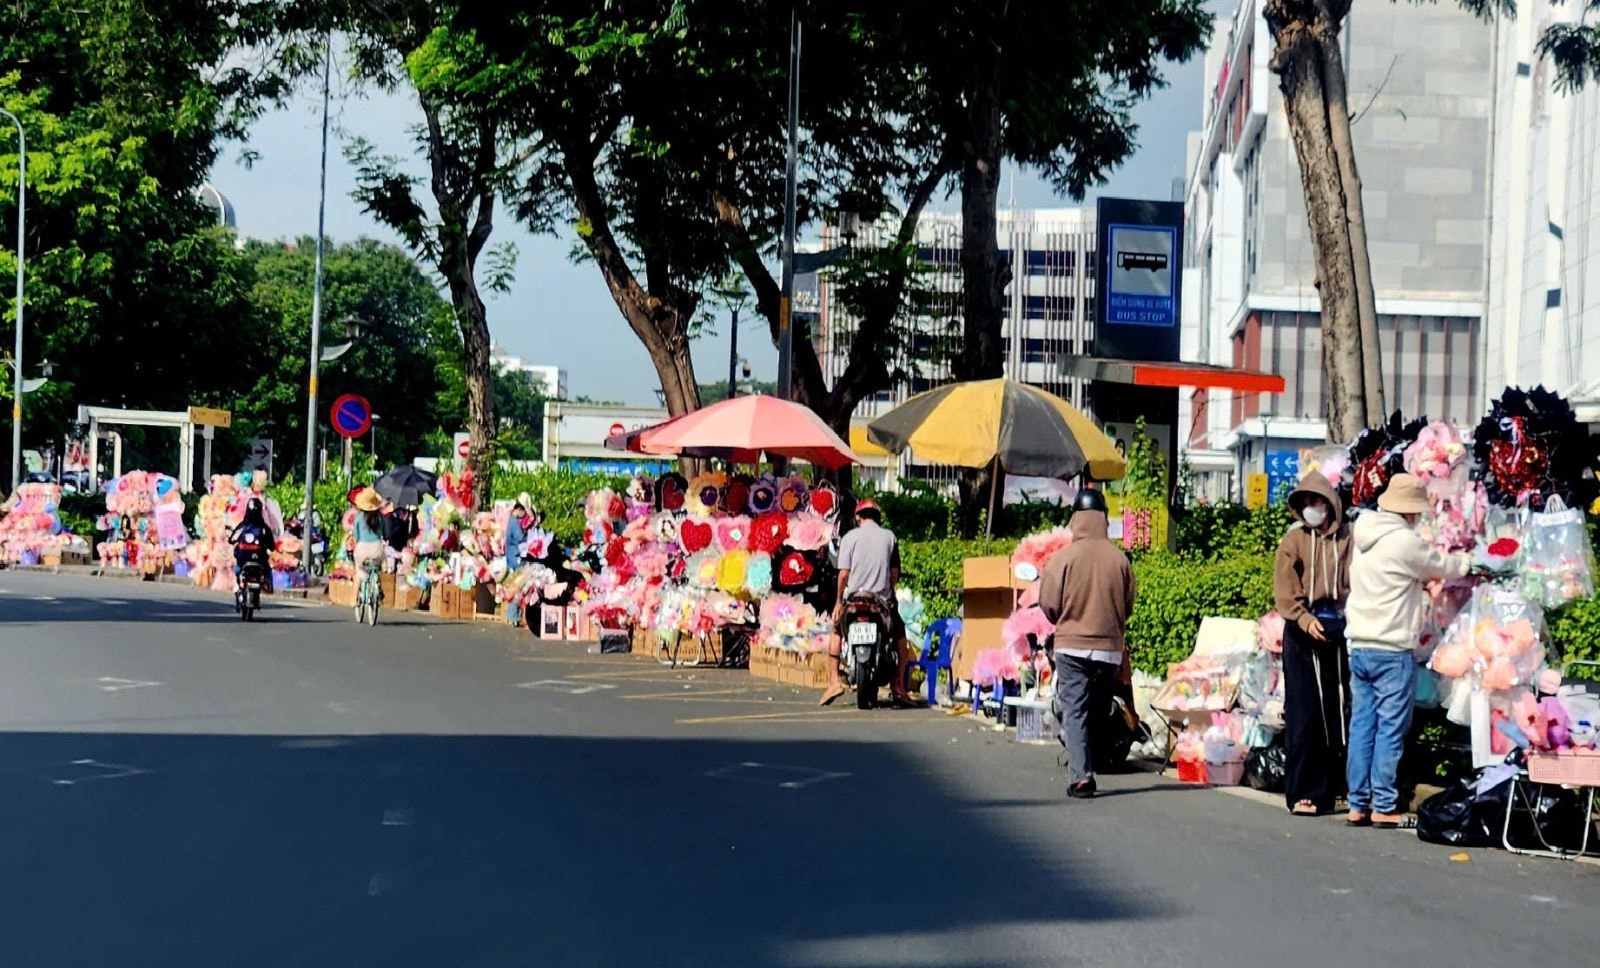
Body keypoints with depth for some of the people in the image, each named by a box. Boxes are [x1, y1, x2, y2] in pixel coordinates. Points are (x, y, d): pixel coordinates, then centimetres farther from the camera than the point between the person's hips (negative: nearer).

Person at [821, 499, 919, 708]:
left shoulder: (850, 537, -2)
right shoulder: (889, 537, 3)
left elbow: (843, 573, -6)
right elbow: (895, 573, 2)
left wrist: (839, 601, 3)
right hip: (883, 598, 1)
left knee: (836, 631, 25)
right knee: (900, 637, 22)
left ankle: (834, 681, 10)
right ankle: (898, 687, 10)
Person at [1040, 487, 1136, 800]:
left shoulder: (1063, 557, -10)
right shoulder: (1120, 559, -3)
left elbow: (1048, 604, -4)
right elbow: (1128, 605, 5)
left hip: (1072, 647, -3)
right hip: (1110, 648, 3)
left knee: (1075, 712, -2)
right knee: (1098, 713, 16)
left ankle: (1080, 777, -13)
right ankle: (1087, 766, 23)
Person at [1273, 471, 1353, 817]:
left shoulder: (1345, 539, 5)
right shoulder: (1293, 540, 4)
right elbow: (1284, 591, -1)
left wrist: (1345, 615, -11)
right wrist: (1305, 619, -14)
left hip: (1338, 632, 1)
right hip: (1302, 633, -1)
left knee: (1336, 713, 3)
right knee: (1303, 715, -3)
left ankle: (1329, 788, 11)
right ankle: (1302, 792, -1)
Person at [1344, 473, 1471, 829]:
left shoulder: (1364, 538, 10)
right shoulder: (1405, 542, -13)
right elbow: (1444, 566, 2)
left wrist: (1420, 582, 18)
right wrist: (1468, 560, 21)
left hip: (1359, 647, 7)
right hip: (1393, 650, -7)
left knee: (1362, 726, 9)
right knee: (1390, 729, -2)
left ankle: (1357, 805, 10)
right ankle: (1384, 807, -2)